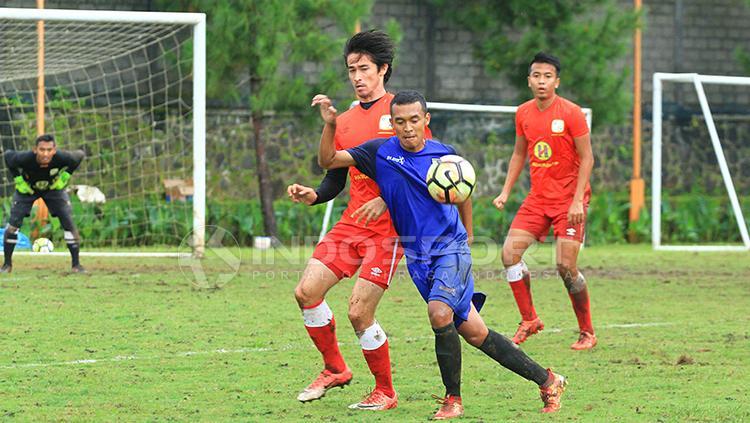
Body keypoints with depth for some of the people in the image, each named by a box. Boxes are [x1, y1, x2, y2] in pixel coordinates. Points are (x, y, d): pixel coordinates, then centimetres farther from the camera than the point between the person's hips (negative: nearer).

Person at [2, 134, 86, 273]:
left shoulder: (62, 158, -37)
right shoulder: (24, 158, -39)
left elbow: (79, 155, -13)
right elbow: (8, 155, -15)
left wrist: (64, 177, -13)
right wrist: (18, 180, -16)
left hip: (53, 188, 1)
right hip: (27, 189, -1)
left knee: (69, 223, -10)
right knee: (13, 224, -11)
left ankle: (76, 264, 3)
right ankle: (7, 264, 5)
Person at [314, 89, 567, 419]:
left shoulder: (443, 154, -1)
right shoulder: (381, 152, -1)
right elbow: (328, 160, -4)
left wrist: (468, 237, 20)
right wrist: (330, 124, -19)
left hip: (451, 246, -2)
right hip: (418, 256, 2)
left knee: (439, 313, -27)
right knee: (474, 332, 1)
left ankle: (453, 398, -12)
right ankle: (546, 380, 13)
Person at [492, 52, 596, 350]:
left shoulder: (571, 113, -12)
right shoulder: (523, 113, 5)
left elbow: (587, 159, -10)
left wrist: (577, 201, -18)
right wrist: (506, 191, 8)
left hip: (569, 197, -6)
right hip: (538, 197, 6)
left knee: (566, 266, -12)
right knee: (510, 252, -7)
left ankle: (587, 333, 3)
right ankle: (529, 321, 7)